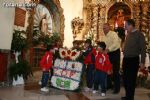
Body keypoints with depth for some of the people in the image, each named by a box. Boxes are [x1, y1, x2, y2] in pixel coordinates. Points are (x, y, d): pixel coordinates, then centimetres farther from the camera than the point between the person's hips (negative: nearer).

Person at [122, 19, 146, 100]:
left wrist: (142, 62, -13)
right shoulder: (128, 34, 11)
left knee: (131, 79, 2)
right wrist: (124, 58, 13)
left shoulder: (139, 35, -11)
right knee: (125, 78, 14)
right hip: (126, 59, 7)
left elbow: (143, 49, -12)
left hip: (133, 60, -7)